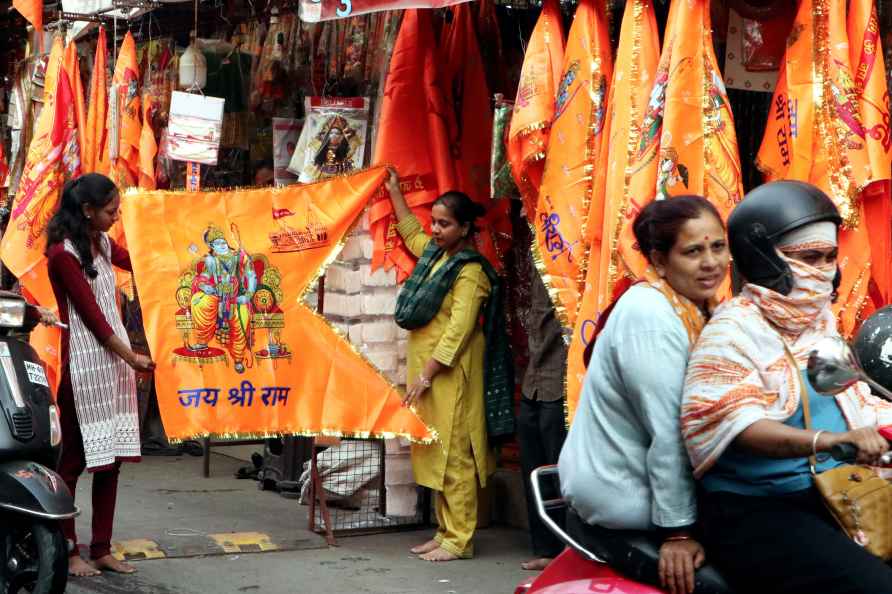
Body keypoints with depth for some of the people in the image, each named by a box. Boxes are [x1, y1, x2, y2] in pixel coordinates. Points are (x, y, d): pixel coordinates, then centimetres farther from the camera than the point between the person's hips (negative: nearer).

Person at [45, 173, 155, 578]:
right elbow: (91, 314, -12)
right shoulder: (63, 253, -11)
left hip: (113, 359, 8)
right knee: (74, 460, -2)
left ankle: (102, 550, 12)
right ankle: (66, 552, 5)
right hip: (83, 364, -8)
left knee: (112, 459, 7)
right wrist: (131, 357, -10)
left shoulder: (102, 244, 13)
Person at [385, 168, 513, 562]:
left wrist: (426, 374, -21)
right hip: (427, 371, 9)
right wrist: (395, 192, 38)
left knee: (454, 456, -7)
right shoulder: (435, 253, 13)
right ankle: (446, 532, 18)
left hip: (451, 377, -9)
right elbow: (411, 233, 36)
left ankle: (459, 541, -3)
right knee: (436, 454, 12)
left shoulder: (470, 271, -13)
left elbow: (458, 330, -19)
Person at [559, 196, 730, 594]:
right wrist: (677, 531, -21)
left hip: (637, 490, 9)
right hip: (621, 516, -9)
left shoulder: (698, 309, 8)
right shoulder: (650, 315, -21)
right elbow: (668, 433, -22)